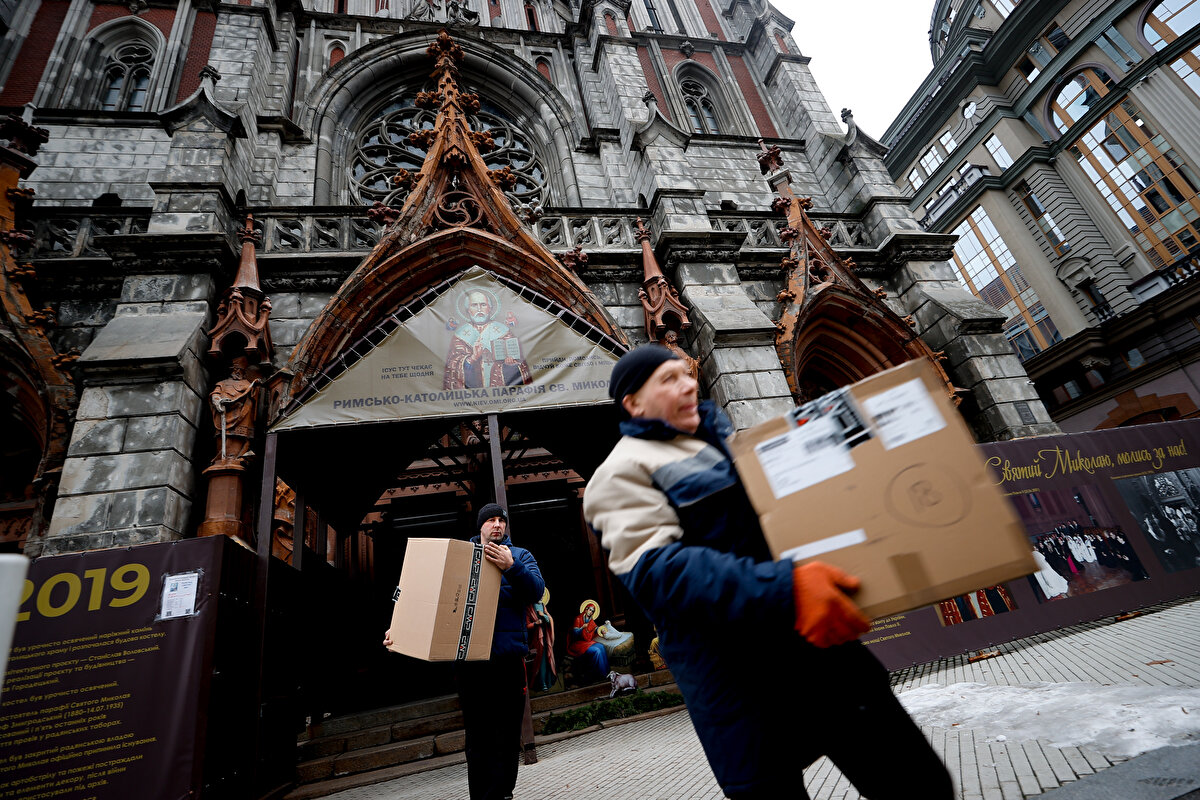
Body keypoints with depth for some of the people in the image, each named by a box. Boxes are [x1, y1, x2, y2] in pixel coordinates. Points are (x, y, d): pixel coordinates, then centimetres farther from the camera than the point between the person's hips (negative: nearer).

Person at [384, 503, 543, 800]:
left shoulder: (519, 556, 9)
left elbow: (537, 592, -7)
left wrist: (511, 567, -22)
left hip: (507, 656, 0)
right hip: (468, 658, 1)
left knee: (506, 736, 6)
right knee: (477, 737, 7)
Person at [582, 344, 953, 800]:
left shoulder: (726, 437, 15)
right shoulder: (624, 471, -8)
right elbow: (654, 570, -23)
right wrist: (781, 591, -34)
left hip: (817, 645, 7)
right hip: (737, 680, -7)